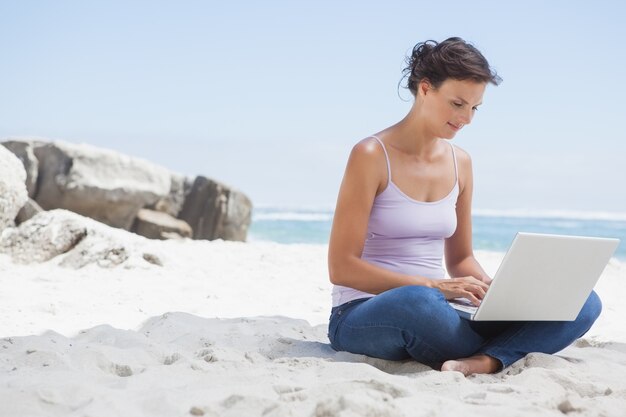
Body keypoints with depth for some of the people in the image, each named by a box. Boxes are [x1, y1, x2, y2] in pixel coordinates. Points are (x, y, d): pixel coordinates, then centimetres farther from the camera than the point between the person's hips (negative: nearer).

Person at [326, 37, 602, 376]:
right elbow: (341, 266, -14)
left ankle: (478, 363, -32)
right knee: (418, 302, -44)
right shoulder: (371, 155, -9)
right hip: (362, 318, -6)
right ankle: (504, 353, -15)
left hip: (431, 313, 6)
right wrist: (435, 285, -22)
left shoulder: (460, 163, 10)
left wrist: (492, 287, -5)